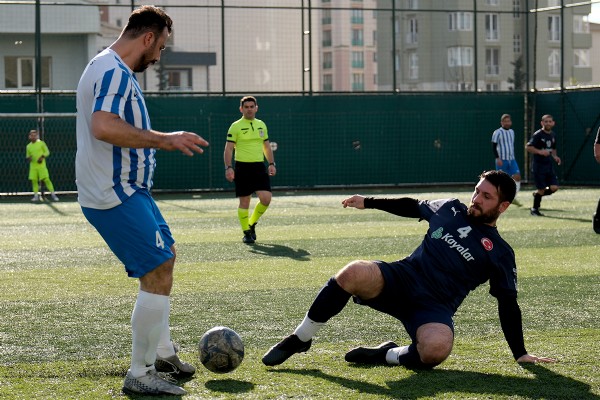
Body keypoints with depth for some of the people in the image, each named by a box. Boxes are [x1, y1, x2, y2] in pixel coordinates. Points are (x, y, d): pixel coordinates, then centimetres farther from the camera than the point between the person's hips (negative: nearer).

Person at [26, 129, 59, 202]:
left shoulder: (41, 143, 1)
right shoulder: (28, 146, 10)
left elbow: (47, 152, 3)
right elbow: (27, 155, 17)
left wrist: (42, 157, -14)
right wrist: (28, 158, -6)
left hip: (41, 165, -4)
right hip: (33, 165, 4)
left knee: (46, 179, -10)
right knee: (34, 180, 1)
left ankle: (53, 194, -8)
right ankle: (36, 195, 10)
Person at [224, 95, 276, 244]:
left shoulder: (261, 125, 13)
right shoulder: (235, 126, -2)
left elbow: (267, 146, 21)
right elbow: (228, 149, -5)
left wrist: (271, 163, 12)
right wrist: (228, 167, -15)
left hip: (259, 166, 4)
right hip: (242, 167, -4)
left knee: (266, 198, -8)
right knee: (244, 202, -1)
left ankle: (252, 223, 14)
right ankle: (247, 232, 10)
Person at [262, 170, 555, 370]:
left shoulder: (500, 253, 4)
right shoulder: (451, 209, 13)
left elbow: (508, 305, 6)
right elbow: (412, 207, 29)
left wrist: (520, 354, 3)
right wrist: (368, 202, 30)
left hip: (434, 307, -3)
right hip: (401, 279, 3)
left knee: (436, 349, -40)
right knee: (354, 273, -32)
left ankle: (386, 356, -6)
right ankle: (299, 340, -14)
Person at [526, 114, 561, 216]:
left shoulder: (553, 135, 12)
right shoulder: (538, 134, -10)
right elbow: (528, 147, -13)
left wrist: (555, 156, 7)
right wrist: (540, 152, -24)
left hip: (549, 165, 6)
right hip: (539, 166, -6)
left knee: (554, 187, -6)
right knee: (541, 189, -4)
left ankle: (537, 194, 21)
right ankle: (534, 209, 15)